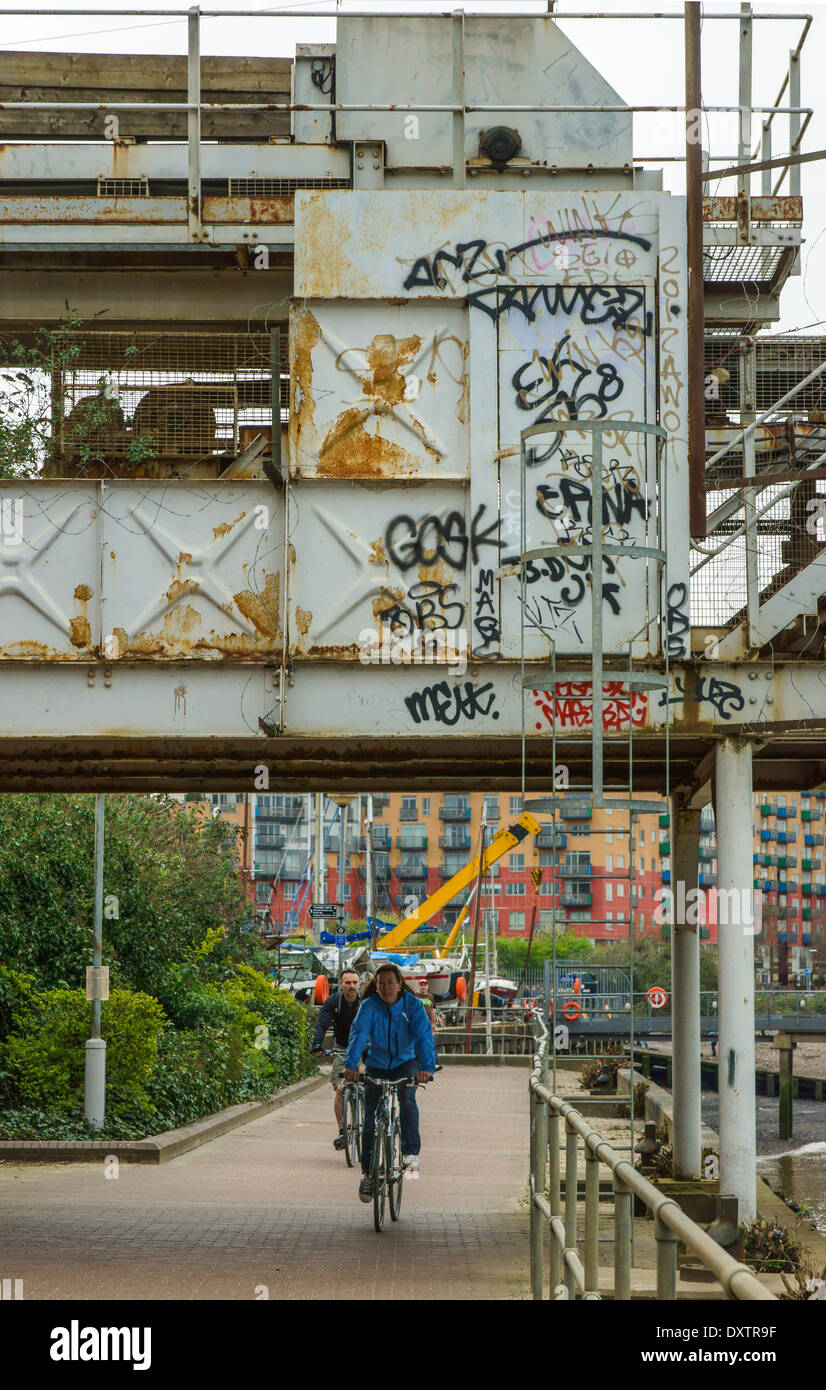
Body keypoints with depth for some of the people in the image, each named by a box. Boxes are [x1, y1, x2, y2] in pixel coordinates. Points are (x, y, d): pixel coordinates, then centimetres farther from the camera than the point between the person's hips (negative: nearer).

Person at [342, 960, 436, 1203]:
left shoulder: (413, 1005, -15)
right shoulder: (370, 1006, -14)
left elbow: (424, 1037, -25)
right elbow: (359, 1034, -27)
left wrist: (427, 1068, -41)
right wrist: (350, 1064, -42)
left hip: (406, 1063, -1)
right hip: (377, 1066, 1)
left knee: (406, 1097, -31)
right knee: (370, 1120, -2)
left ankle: (411, 1153, -22)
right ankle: (368, 1174, 10)